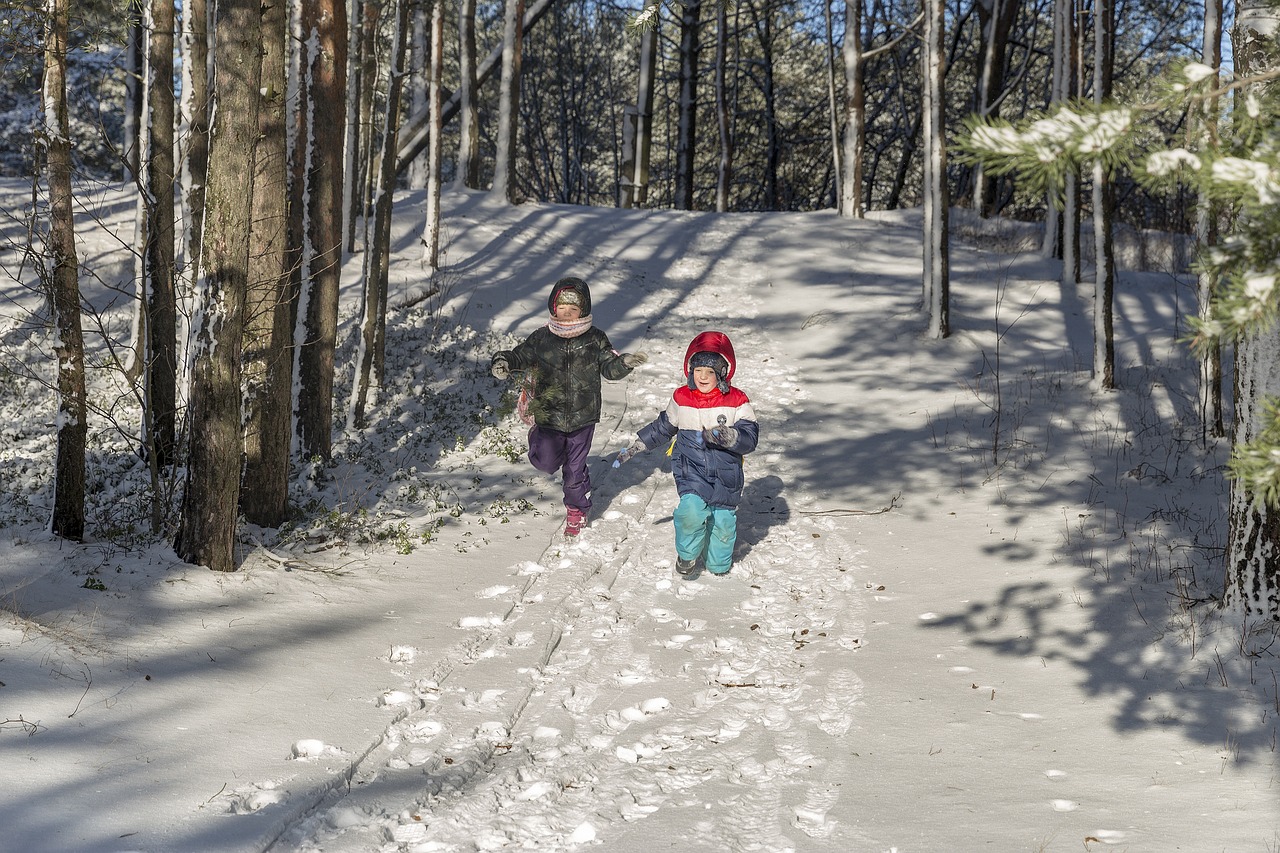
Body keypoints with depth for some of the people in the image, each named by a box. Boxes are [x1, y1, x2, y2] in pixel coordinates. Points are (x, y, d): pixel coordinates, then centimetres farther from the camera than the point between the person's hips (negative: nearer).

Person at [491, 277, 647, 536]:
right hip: (549, 415, 0)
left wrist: (624, 362, -20)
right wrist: (503, 361, -23)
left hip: (582, 417, 0)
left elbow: (609, 367, 1)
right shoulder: (541, 339, -7)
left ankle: (576, 510, 34)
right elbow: (520, 355, -1)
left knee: (575, 469, 9)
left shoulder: (595, 339, -5)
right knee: (546, 464, 3)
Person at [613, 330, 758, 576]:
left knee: (723, 519, 5)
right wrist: (633, 447, 21)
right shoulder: (681, 399, 2)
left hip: (725, 473, 0)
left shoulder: (736, 401, -7)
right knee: (691, 509, -22)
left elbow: (749, 437, -15)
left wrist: (727, 436, -35)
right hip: (690, 469, 0)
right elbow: (662, 428, 18)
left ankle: (718, 563, 34)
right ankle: (687, 555, 5)